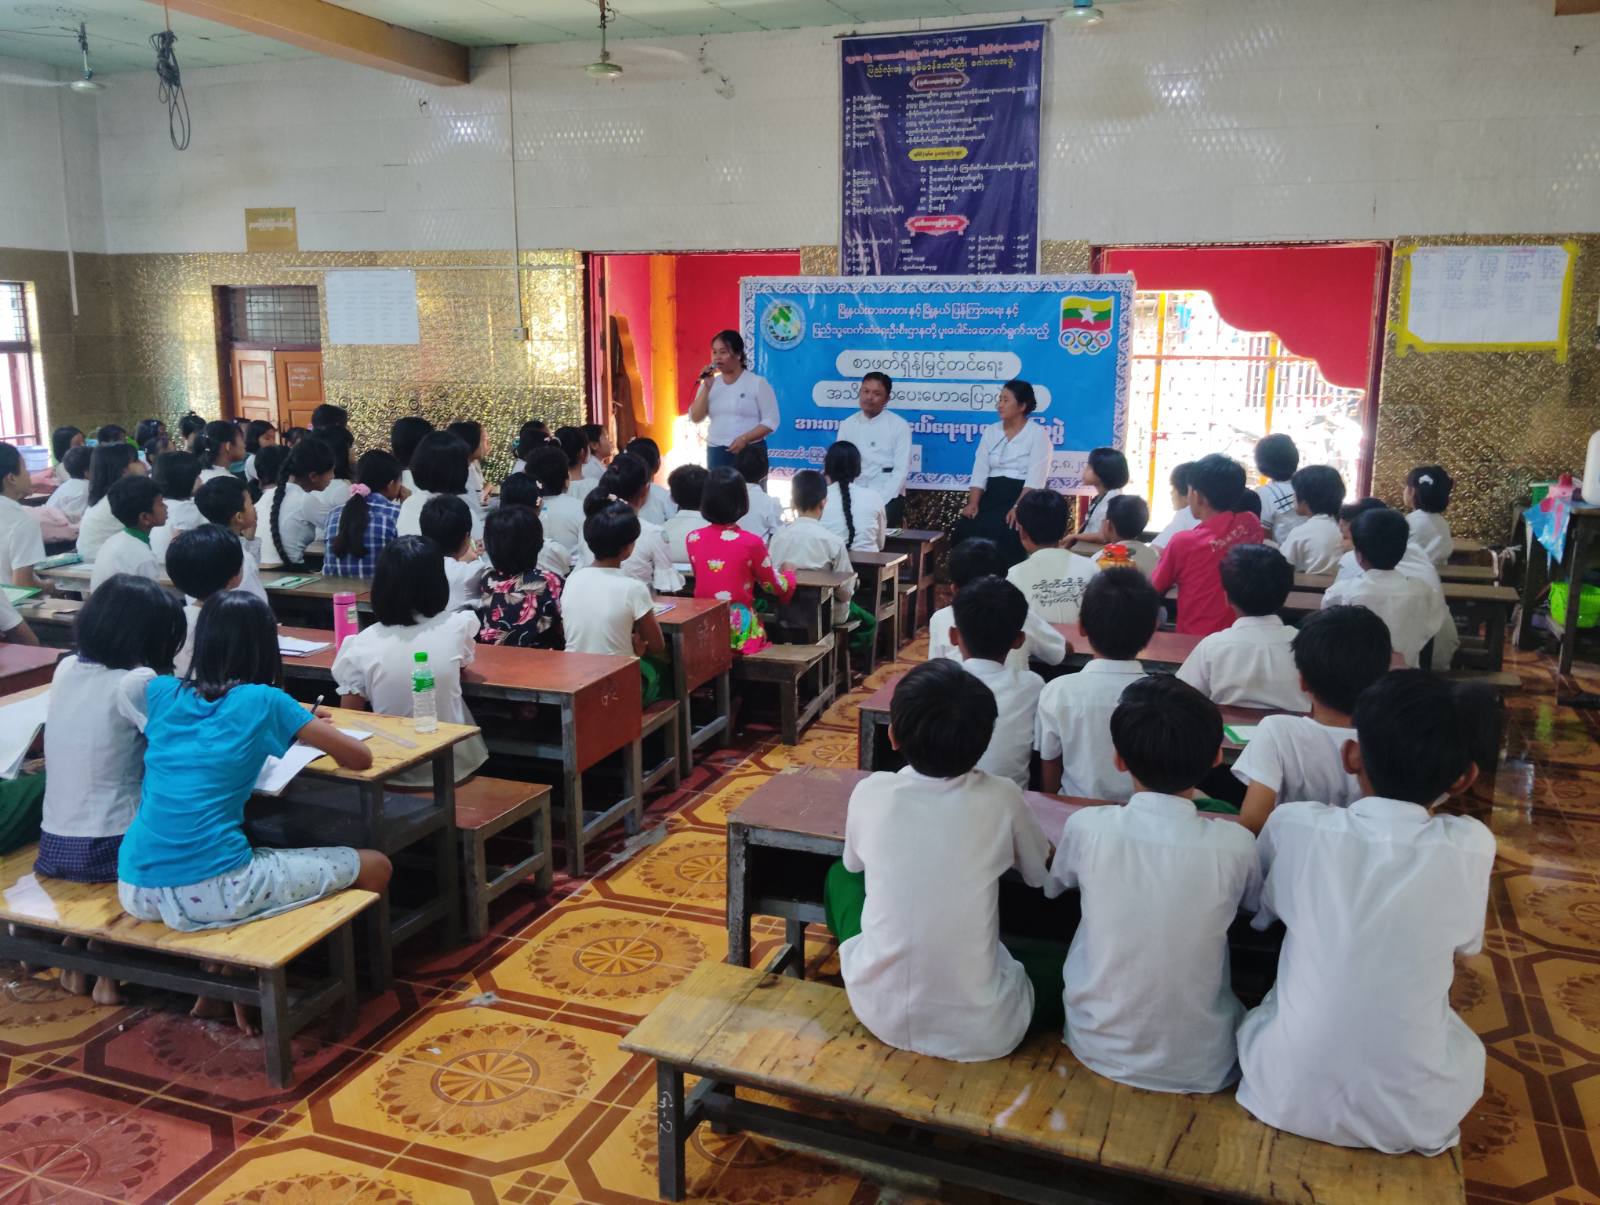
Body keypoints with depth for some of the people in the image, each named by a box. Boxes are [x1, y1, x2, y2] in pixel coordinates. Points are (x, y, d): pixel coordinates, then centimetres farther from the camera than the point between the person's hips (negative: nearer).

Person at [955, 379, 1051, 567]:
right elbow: (979, 473, 6)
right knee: (965, 527, -22)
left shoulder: (1038, 434, -2)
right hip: (992, 496, 5)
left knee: (1002, 533, -32)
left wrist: (1018, 507, -27)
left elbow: (1035, 479, -14)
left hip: (1022, 498, -4)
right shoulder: (990, 432, 14)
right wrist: (973, 503, -11)